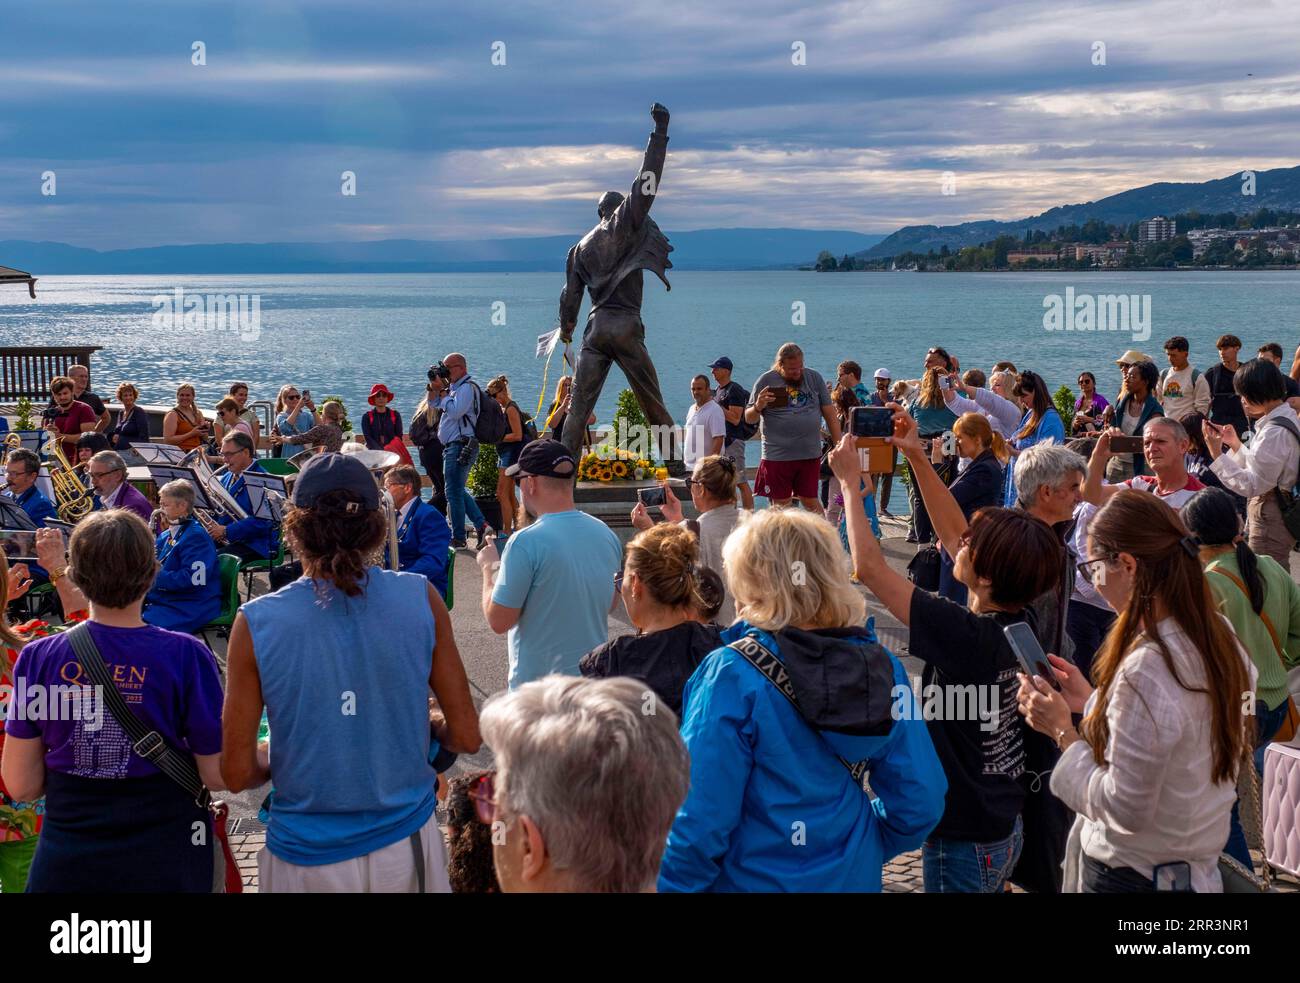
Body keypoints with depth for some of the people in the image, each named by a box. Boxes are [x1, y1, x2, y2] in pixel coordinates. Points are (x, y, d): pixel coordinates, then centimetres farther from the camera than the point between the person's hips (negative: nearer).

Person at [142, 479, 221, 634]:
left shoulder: (196, 536, -12)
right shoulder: (166, 536, 18)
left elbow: (194, 579, -23)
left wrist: (156, 577, -21)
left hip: (188, 609, -9)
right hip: (161, 601, 9)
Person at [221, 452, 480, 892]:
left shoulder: (256, 622, -14)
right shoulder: (421, 599, -11)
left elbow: (237, 772, -8)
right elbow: (466, 737, -6)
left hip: (306, 860, -1)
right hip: (405, 845, 1)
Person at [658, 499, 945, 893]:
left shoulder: (734, 676, -23)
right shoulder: (880, 665, -9)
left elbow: (700, 821, -23)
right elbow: (919, 802, -5)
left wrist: (671, 883, -8)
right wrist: (865, 851, 12)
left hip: (755, 879, -4)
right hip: (854, 878, 4)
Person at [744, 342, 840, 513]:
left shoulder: (814, 378, 8)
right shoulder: (766, 381, 1)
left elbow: (830, 413, 11)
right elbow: (749, 418, 2)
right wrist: (758, 407, -20)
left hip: (810, 454, 1)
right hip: (777, 455, -1)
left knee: (810, 502, 6)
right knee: (780, 504, 3)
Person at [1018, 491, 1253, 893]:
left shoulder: (1144, 670, -30)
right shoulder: (1218, 634, -4)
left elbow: (1125, 810, -24)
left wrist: (1062, 730, -16)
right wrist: (1094, 701, 6)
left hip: (1131, 875, -7)